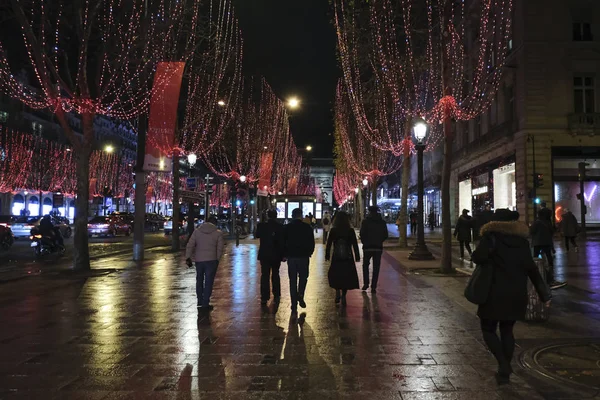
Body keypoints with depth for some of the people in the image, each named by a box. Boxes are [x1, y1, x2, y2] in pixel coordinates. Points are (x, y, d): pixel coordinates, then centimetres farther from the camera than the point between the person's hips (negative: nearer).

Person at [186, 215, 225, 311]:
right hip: (211, 260, -3)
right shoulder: (218, 233, -1)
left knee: (199, 280, 19)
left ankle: (200, 301, 28)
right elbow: (220, 249, -3)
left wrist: (188, 258, 2)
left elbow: (190, 245, -1)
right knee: (208, 282, 2)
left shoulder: (197, 231, 4)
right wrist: (217, 260, 7)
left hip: (198, 260, 3)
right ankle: (205, 304, 3)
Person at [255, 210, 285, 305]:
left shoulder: (261, 225, -7)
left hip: (264, 254, 0)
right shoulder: (280, 227, -9)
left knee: (264, 276, 3)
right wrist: (283, 254, -3)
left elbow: (257, 236, 11)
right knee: (275, 275, 15)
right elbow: (282, 241, -8)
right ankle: (276, 296, 21)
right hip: (276, 255, 1)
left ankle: (264, 298, 0)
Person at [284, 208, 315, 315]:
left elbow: (283, 242, 2)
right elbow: (312, 243, 0)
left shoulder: (287, 227, 0)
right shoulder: (307, 227, -3)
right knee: (303, 277, 17)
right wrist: (309, 253, 15)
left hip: (291, 257, 1)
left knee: (293, 281, 7)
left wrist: (285, 255, 12)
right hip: (304, 256, -1)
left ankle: (294, 307, 9)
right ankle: (300, 295, -7)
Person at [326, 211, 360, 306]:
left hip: (336, 258, 0)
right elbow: (355, 244, -3)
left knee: (334, 275, 16)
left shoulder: (333, 231, -5)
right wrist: (357, 256, 4)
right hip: (348, 258, 0)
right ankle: (343, 295, 7)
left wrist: (327, 255, 4)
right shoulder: (351, 231, -5)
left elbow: (329, 244, -3)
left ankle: (338, 291, 0)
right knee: (346, 276, 10)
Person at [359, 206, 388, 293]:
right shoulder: (382, 222, 3)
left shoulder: (365, 221, -6)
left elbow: (362, 234, -8)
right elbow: (385, 235, 4)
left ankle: (366, 283, 9)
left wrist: (365, 242, 8)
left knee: (365, 265, 17)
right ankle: (373, 287, 5)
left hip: (367, 247, -2)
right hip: (378, 247, 2)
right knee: (376, 268, 6)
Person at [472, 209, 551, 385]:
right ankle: (505, 371, 19)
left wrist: (480, 248, 2)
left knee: (488, 329, 8)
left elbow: (478, 257, -22)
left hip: (495, 294, -5)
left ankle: (504, 365, -6)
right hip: (517, 295, 5)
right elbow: (531, 268, 4)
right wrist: (544, 293, 9)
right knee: (507, 331, 16)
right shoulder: (522, 240, 6)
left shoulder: (491, 236, -8)